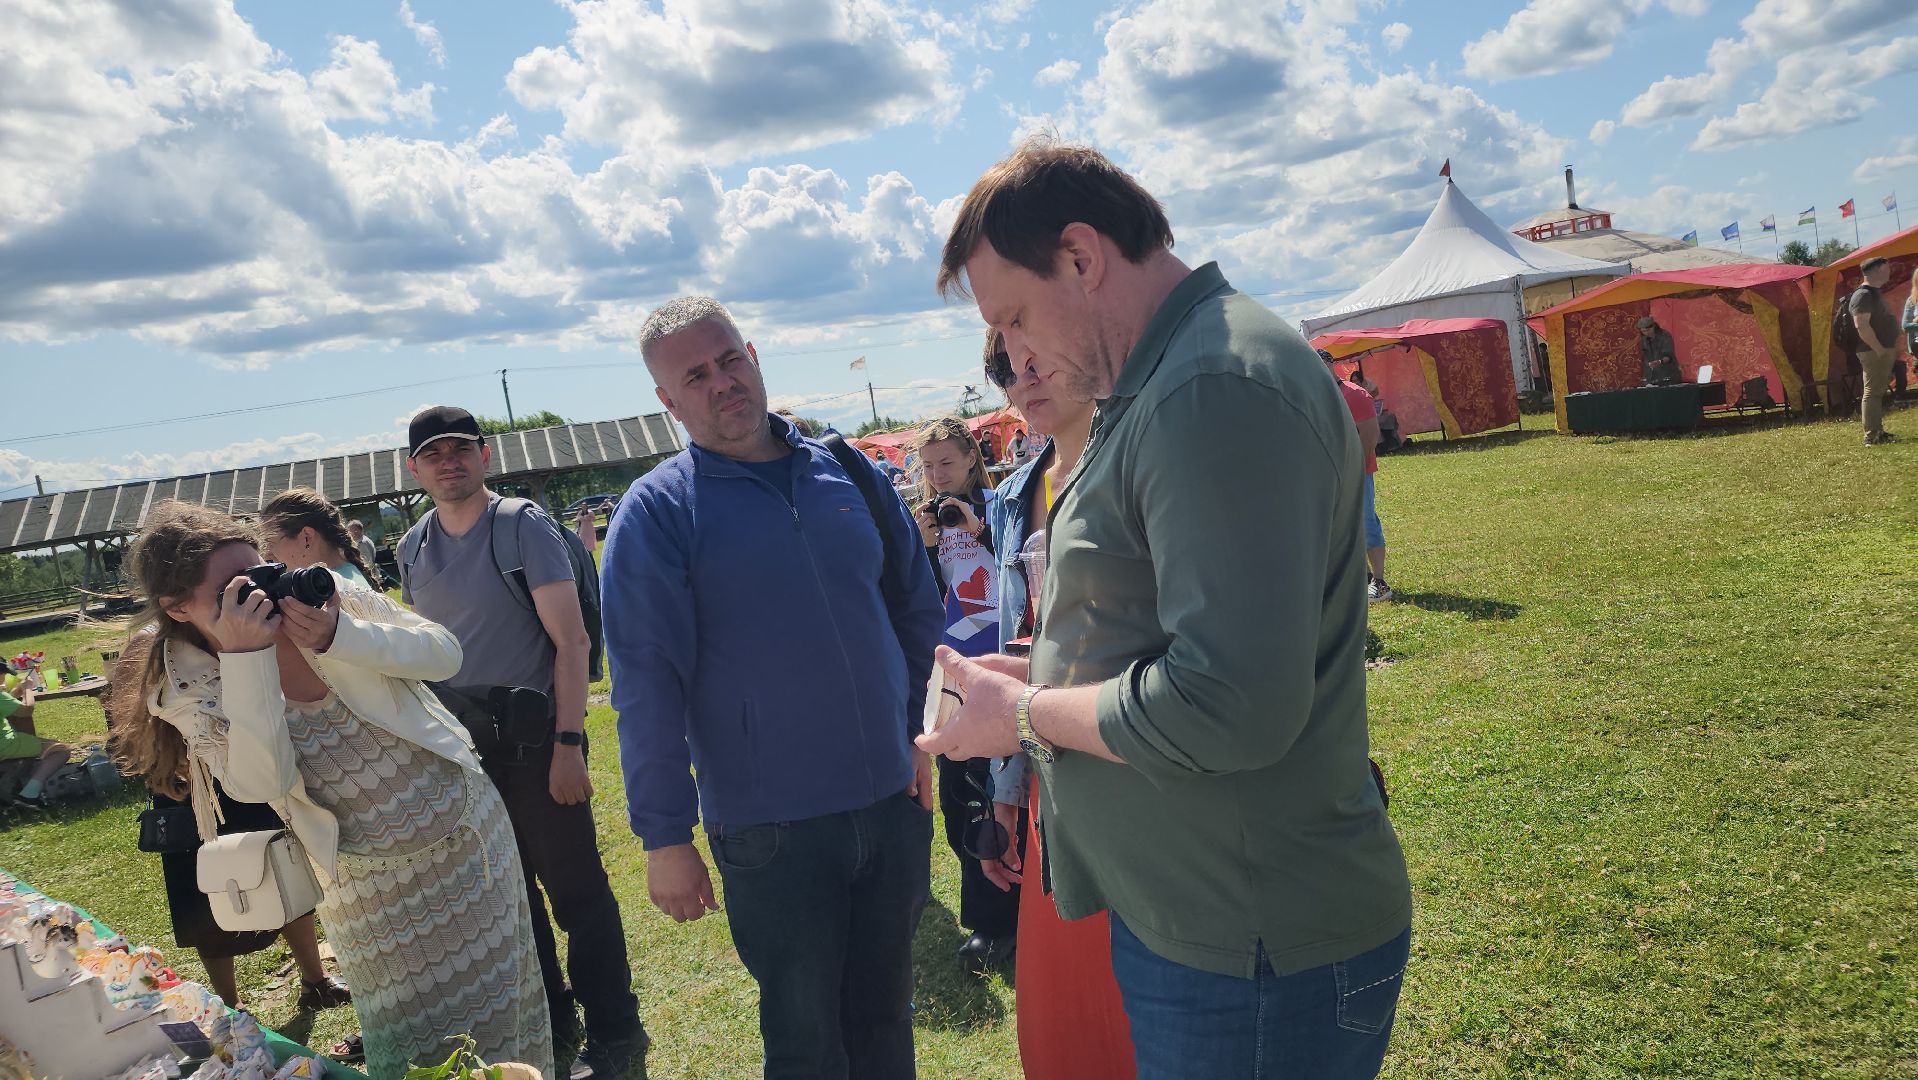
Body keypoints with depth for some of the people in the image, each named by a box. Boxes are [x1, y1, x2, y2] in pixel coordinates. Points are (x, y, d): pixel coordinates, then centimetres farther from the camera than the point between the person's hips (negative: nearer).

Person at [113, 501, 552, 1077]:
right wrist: (245, 658, -32)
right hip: (376, 886, -1)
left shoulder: (325, 594, -11)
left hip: (469, 828, 2)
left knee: (502, 1000, 16)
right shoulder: (189, 688, -11)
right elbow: (258, 782, -26)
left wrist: (341, 637, -27)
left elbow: (445, 653, -13)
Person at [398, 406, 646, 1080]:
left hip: (532, 735, -6)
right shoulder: (413, 548, 8)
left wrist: (568, 743, -19)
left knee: (575, 887, 0)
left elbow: (571, 640, -13)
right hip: (460, 744, 6)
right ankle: (550, 1016, 33)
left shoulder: (523, 526, -9)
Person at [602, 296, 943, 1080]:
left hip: (893, 801, 4)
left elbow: (916, 607, 13)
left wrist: (924, 728, 9)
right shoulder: (657, 512, -8)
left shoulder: (848, 474, 5)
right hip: (770, 830, -4)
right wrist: (664, 837, -10)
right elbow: (645, 687, -10)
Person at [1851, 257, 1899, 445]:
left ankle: (1878, 431, 21)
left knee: (1878, 392, 14)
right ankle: (1871, 436, -9)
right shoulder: (1863, 295, -15)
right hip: (1873, 352, -11)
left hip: (1884, 351, 11)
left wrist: (1892, 348, 20)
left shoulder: (1875, 293, 19)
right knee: (1873, 392, -9)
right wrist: (1880, 349, -23)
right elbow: (1862, 325, -24)